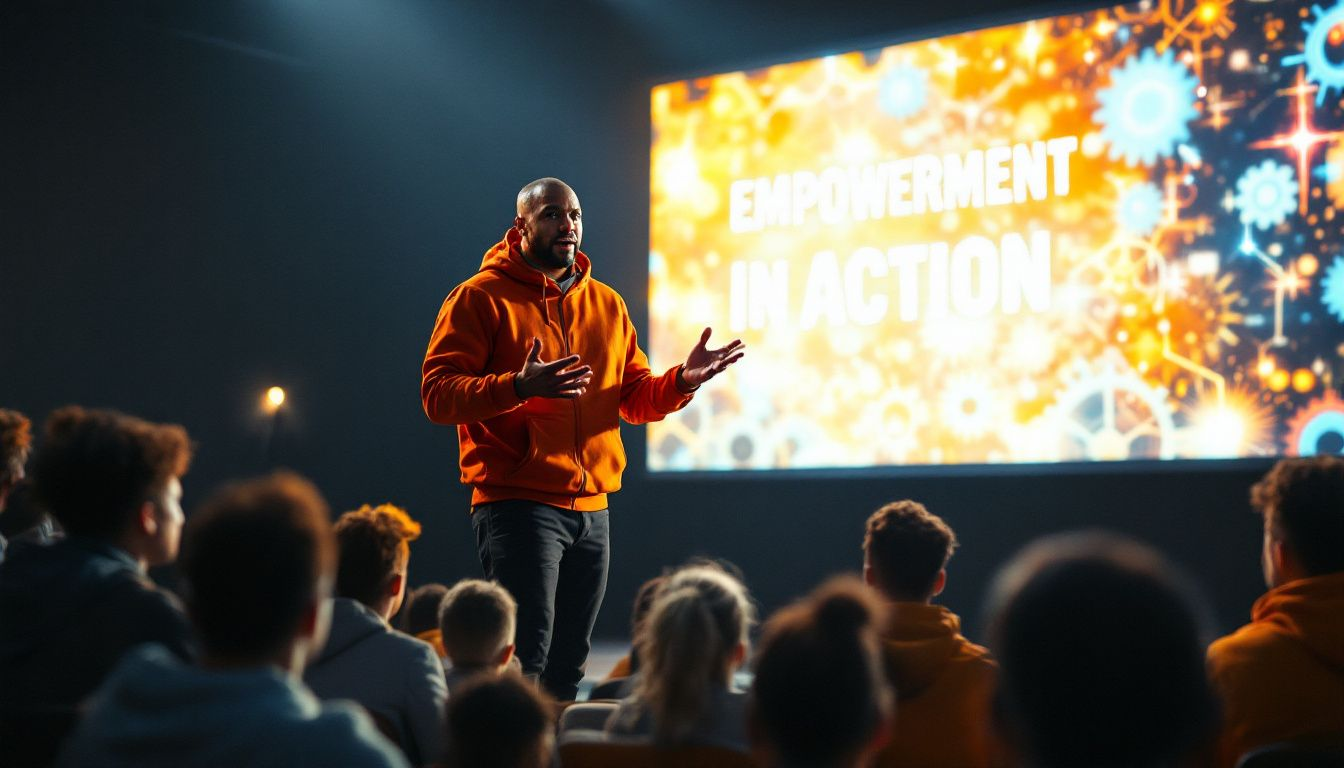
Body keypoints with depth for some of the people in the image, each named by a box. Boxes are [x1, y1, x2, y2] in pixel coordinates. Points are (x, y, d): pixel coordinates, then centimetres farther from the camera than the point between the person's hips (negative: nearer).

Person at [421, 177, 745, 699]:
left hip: (593, 511, 6)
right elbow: (437, 395, -11)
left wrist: (682, 381, -3)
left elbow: (636, 397, 18)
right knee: (524, 661, -13)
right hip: (517, 505, -6)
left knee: (567, 668, 10)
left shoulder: (606, 304, 17)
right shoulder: (482, 297, -2)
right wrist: (518, 387, -27)